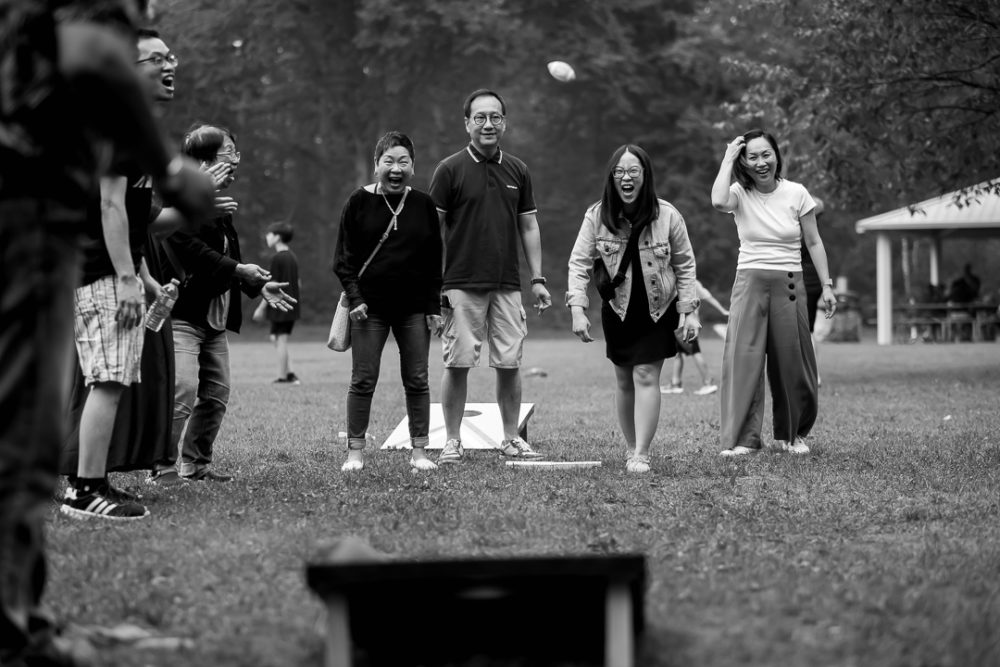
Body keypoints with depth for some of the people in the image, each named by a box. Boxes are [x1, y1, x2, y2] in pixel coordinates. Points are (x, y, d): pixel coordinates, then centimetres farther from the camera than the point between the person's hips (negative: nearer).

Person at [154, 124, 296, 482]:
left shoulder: (219, 203, 20)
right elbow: (190, 250, -22)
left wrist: (259, 284, 17)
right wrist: (237, 270, -23)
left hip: (215, 318, 10)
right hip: (182, 314, -10)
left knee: (216, 393, 10)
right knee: (183, 391, -16)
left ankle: (195, 464, 19)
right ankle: (162, 465, -9)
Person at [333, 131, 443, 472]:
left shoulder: (423, 204, 6)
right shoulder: (360, 202, 0)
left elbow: (434, 261, 9)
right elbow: (343, 258, 2)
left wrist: (434, 307, 3)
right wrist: (354, 297, -9)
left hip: (414, 308, 2)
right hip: (370, 307, -2)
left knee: (417, 380, 3)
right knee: (363, 380, -1)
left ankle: (419, 451, 9)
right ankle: (355, 452, 5)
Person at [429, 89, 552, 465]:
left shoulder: (517, 171, 11)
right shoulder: (450, 170, -1)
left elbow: (529, 226, 15)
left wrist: (537, 279, 9)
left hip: (507, 285, 4)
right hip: (462, 286, -3)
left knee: (509, 364, 3)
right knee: (458, 364, -3)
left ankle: (511, 440, 13)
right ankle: (452, 441, 5)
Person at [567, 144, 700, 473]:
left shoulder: (667, 216, -12)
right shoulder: (596, 217, -10)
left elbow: (685, 265, -2)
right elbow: (579, 263, -8)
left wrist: (689, 311, -5)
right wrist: (578, 309, -18)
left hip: (657, 311, -2)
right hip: (618, 309, 2)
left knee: (646, 376, -10)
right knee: (624, 381, 9)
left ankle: (641, 455, -11)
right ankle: (631, 447, 23)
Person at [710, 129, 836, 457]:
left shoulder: (796, 193, -1)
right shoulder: (740, 194, -3)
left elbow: (814, 243, 6)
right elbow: (719, 201, -28)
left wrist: (826, 285, 3)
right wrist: (728, 159, -16)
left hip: (789, 284, 1)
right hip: (750, 282, -1)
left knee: (792, 363, 6)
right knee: (743, 358, -9)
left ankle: (792, 434, 23)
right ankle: (741, 439, -7)